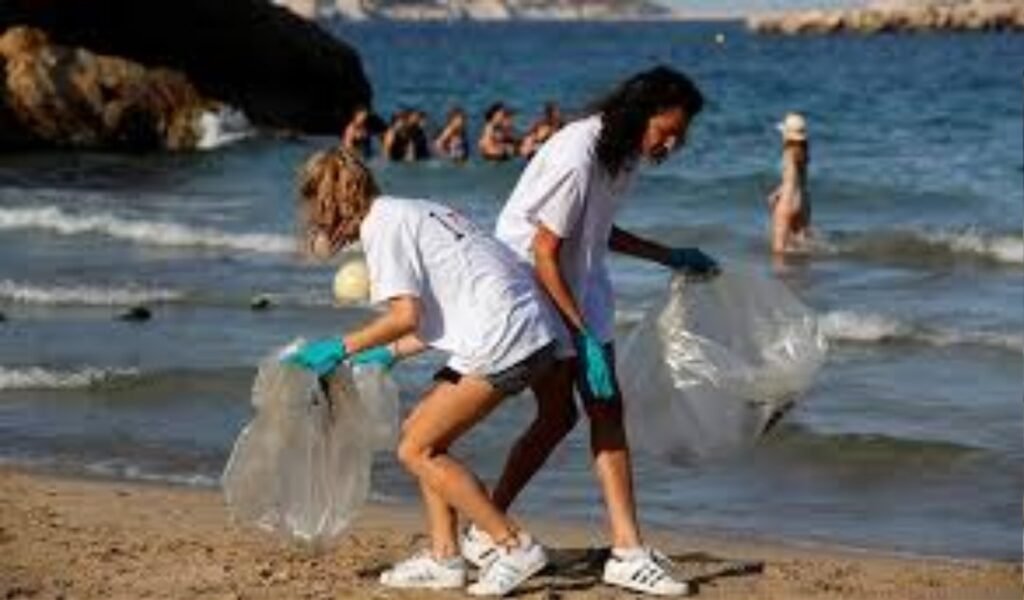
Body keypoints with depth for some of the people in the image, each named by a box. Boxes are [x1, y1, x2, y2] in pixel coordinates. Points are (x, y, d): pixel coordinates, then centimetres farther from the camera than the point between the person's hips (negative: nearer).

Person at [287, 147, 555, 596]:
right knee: (422, 433, 16)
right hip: (529, 332, 10)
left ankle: (515, 547, -3)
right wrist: (391, 352, 27)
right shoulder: (414, 214, 22)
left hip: (503, 339, -10)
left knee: (417, 450, -3)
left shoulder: (383, 225, -6)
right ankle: (443, 558, 15)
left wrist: (343, 347, -4)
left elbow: (406, 314, -15)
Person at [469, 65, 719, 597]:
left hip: (581, 291, 9)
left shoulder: (624, 153, 1)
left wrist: (670, 257, 14)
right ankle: (484, 531, 11)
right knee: (558, 415, -5)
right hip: (535, 289, -9)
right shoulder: (576, 159, -27)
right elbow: (544, 254, -24)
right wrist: (582, 337, -22)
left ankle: (628, 552, 0)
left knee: (607, 409, 1)